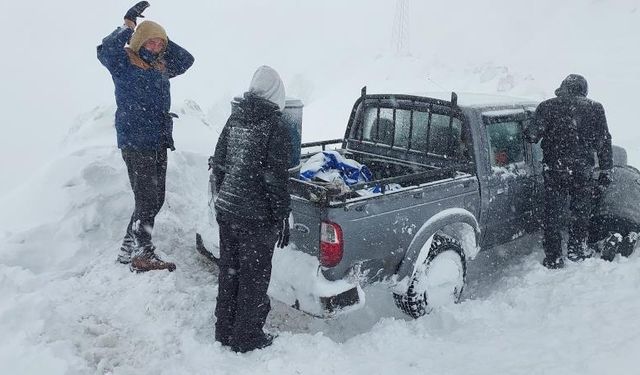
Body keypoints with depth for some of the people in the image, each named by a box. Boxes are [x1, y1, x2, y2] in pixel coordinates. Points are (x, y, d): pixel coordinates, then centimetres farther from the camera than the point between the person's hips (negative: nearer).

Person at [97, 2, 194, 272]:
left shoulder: (160, 65, 15)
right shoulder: (124, 62, -4)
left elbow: (186, 60, 21)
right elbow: (105, 50, -23)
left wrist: (162, 42, 10)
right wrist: (129, 26, -15)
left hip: (159, 143, 8)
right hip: (135, 144, -8)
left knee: (155, 200, 12)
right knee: (147, 200, -8)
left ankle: (128, 249, 24)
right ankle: (143, 255, 2)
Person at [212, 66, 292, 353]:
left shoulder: (234, 119, 4)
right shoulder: (274, 127, -15)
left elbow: (218, 164, 10)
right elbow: (276, 180, -17)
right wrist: (282, 219, -8)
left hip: (226, 210, 7)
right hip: (256, 217, -6)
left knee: (228, 271, 18)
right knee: (253, 277, 8)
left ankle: (224, 331, 32)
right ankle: (246, 337, 21)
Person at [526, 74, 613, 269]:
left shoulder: (547, 107, -4)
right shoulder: (595, 109, 1)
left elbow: (533, 135, -10)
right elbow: (604, 141, 3)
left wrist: (526, 135, 13)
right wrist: (606, 170, 8)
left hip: (554, 170, -1)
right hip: (584, 171, 1)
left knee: (553, 215, 9)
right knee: (581, 212, 19)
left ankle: (553, 258, 13)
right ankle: (576, 250, 31)